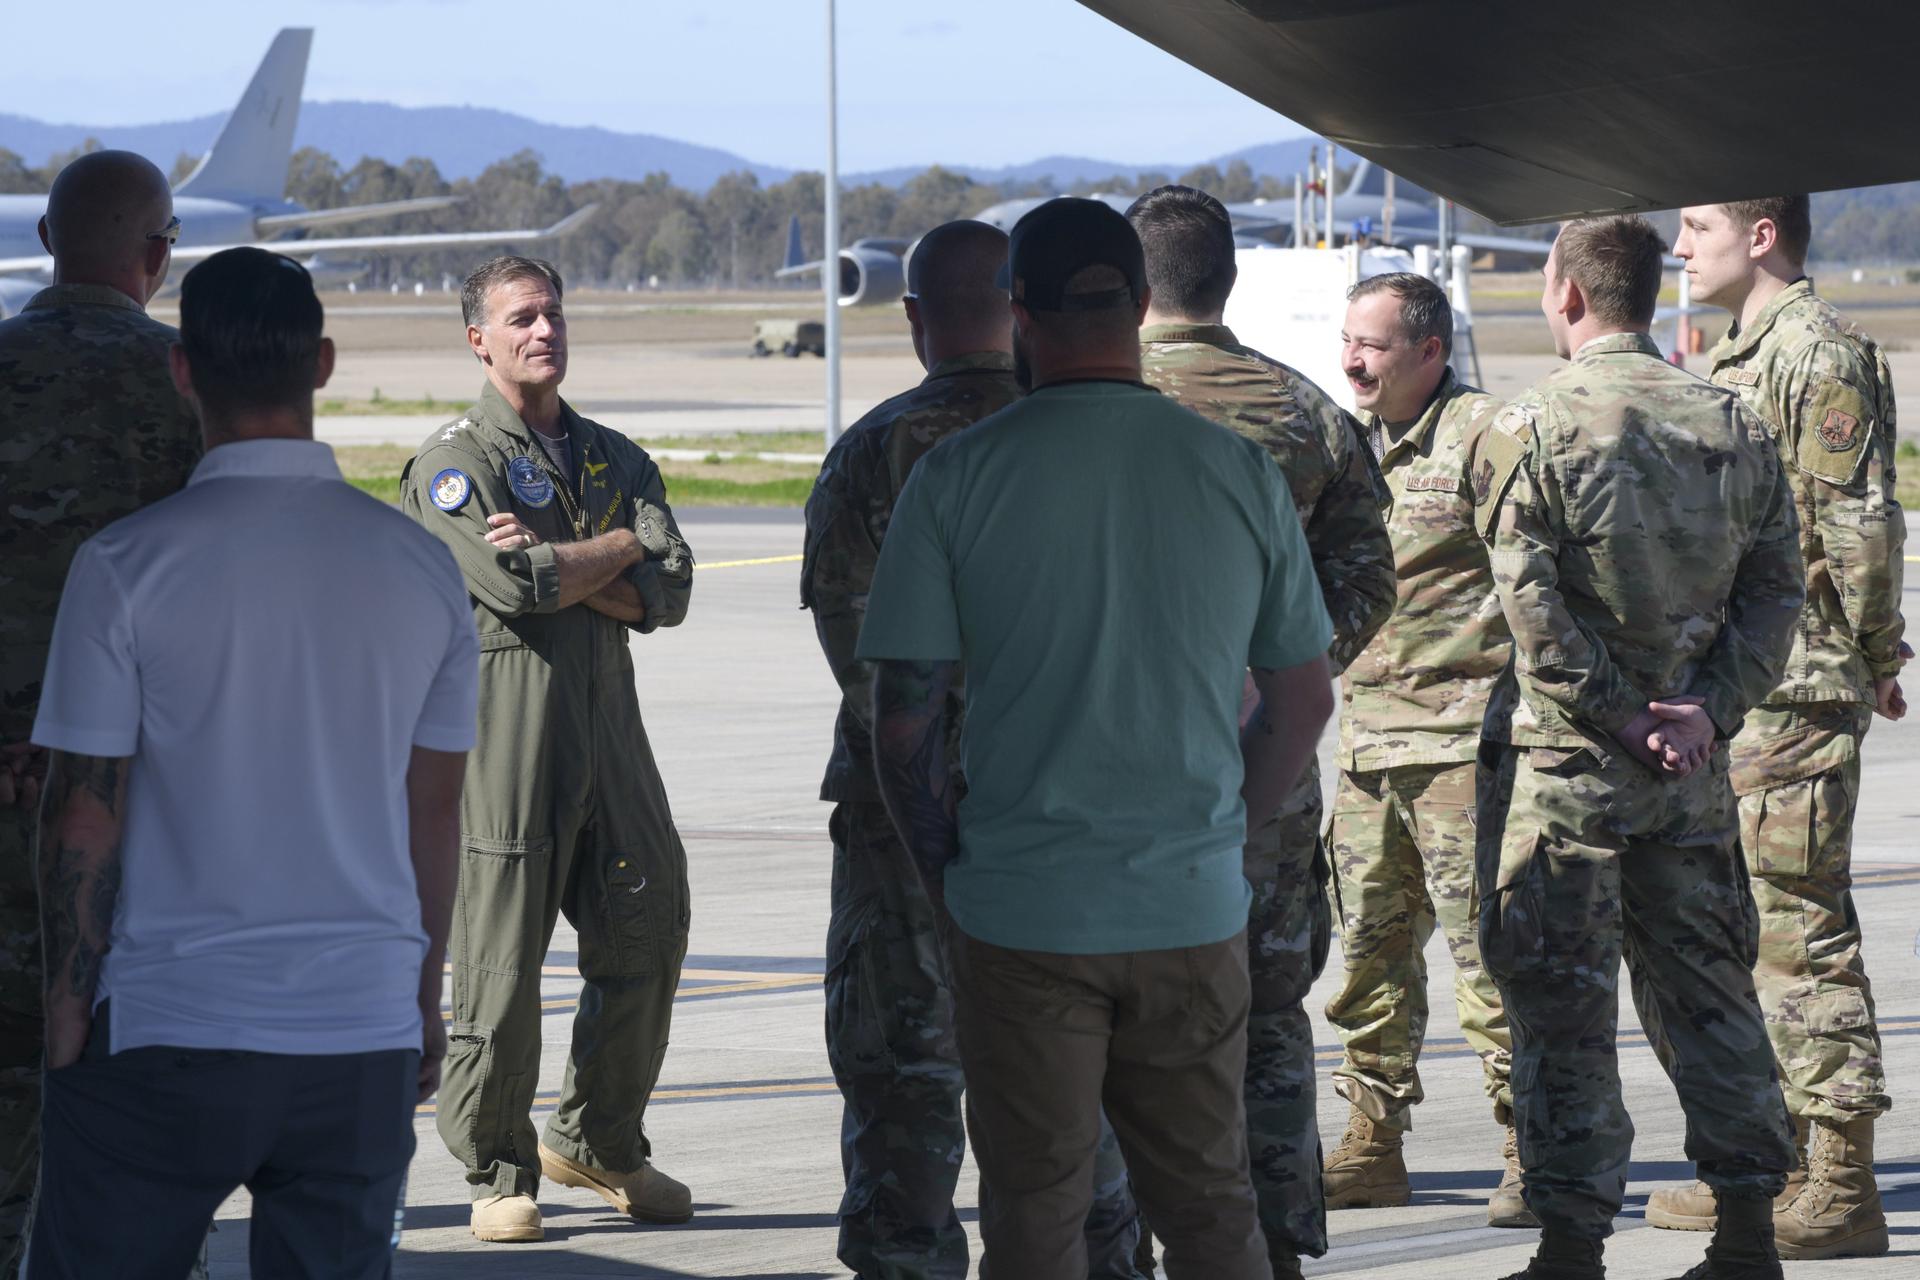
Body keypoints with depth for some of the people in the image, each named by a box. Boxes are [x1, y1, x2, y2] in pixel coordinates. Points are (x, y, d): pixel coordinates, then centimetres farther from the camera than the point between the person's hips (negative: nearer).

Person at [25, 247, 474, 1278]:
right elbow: (435, 812, 9)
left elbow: (84, 815, -6)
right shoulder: (423, 568, 3)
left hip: (167, 1032, -3)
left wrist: (68, 1003, 5)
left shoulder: (126, 565, -8)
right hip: (365, 1031, 3)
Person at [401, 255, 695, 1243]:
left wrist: (555, 567, -10)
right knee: (501, 959, -4)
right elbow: (514, 586, -16)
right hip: (503, 733, -6)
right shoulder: (452, 464, 0)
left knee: (647, 938, 7)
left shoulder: (615, 458, 17)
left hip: (609, 727, 6)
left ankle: (598, 1141, 23)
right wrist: (621, 547, -2)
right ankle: (497, 1171, 6)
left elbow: (669, 592, 3)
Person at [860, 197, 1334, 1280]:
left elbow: (906, 719, -7)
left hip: (1022, 911, -2)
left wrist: (946, 877, 6)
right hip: (1196, 909, 2)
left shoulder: (958, 475, -7)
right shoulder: (1244, 472, 0)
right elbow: (1305, 703, 6)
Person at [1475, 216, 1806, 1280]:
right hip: (1694, 765, 5)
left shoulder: (1533, 426, -9)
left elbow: (1531, 604, -16)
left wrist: (1617, 716, -12)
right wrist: (1706, 709, -2)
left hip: (1558, 757, -5)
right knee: (1706, 991, 14)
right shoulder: (1733, 427, 6)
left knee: (1561, 1005, 0)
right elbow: (1777, 589, 4)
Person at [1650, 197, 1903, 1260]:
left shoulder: (1820, 354, -13)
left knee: (1803, 931, -9)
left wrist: (1872, 656, -11)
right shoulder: (1740, 357, 18)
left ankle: (1841, 1190, -8)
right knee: (1751, 931, 14)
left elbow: (1861, 524, -17)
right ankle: (1779, 1162, 22)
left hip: (1795, 689, -10)